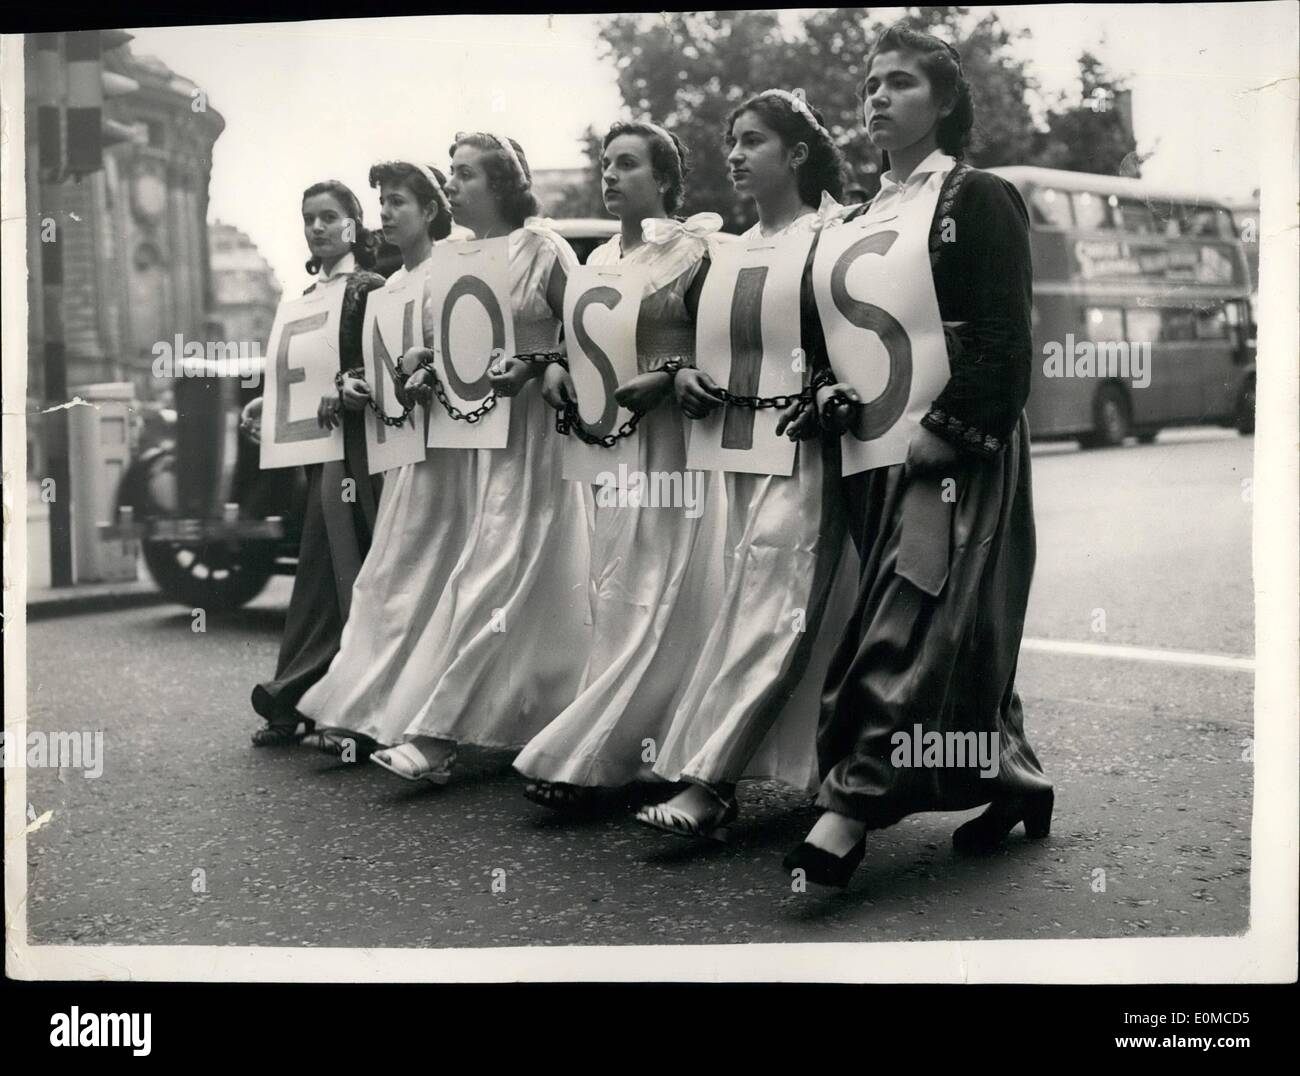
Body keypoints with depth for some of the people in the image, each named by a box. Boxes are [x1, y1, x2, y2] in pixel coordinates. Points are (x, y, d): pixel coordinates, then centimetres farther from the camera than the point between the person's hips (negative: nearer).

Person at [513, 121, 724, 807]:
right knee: (611, 593, 6)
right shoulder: (598, 261, 16)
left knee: (652, 598, -8)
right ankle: (625, 749, 13)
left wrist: (664, 378, -18)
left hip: (668, 440, -7)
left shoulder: (694, 250, -3)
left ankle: (580, 756, -9)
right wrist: (556, 368, 2)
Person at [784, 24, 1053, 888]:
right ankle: (1012, 778, 23)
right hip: (878, 442, 7)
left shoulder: (981, 200, -3)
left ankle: (853, 805, -17)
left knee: (915, 617, -12)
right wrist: (831, 390, 0)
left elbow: (1004, 339, -11)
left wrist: (948, 429, -18)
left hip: (956, 440, -7)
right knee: (953, 623, 11)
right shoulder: (861, 218, 17)